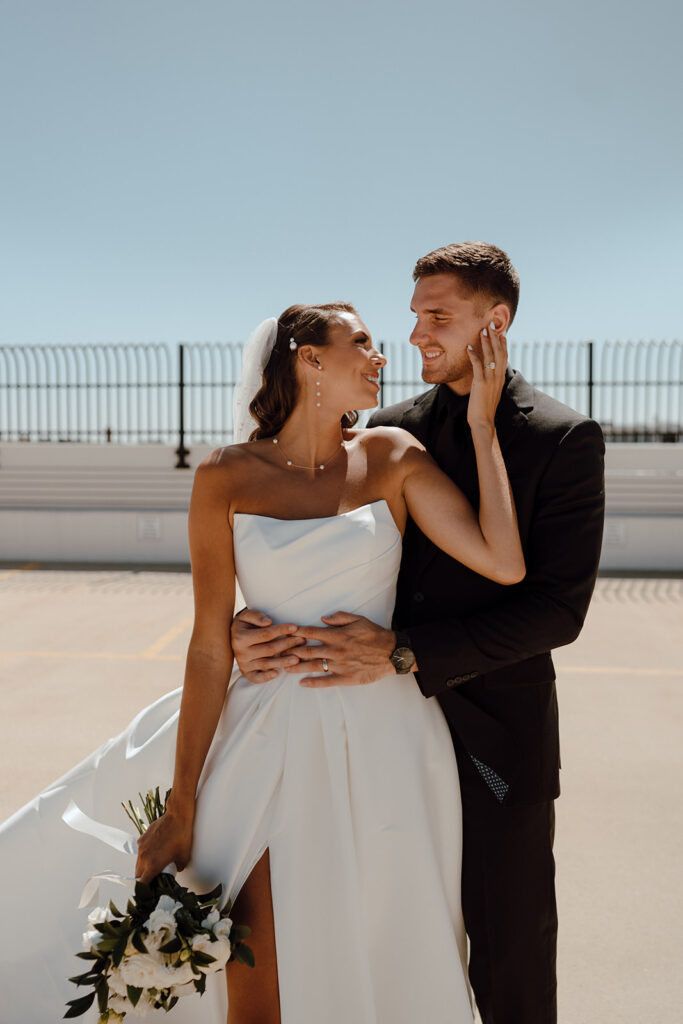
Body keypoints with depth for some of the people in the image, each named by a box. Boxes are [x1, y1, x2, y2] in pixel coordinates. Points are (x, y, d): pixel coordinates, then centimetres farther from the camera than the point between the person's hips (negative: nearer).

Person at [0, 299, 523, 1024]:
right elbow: (210, 647, -5)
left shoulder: (393, 457, -1)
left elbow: (505, 564, -11)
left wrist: (481, 425, -7)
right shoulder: (226, 477, -4)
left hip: (382, 747, 2)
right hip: (271, 743, -1)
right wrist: (181, 808, -4)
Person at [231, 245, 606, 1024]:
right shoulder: (390, 431, 5)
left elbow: (558, 606, -16)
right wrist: (254, 620, -14)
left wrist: (401, 652, -23)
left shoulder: (564, 438, -9)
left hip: (497, 734, -3)